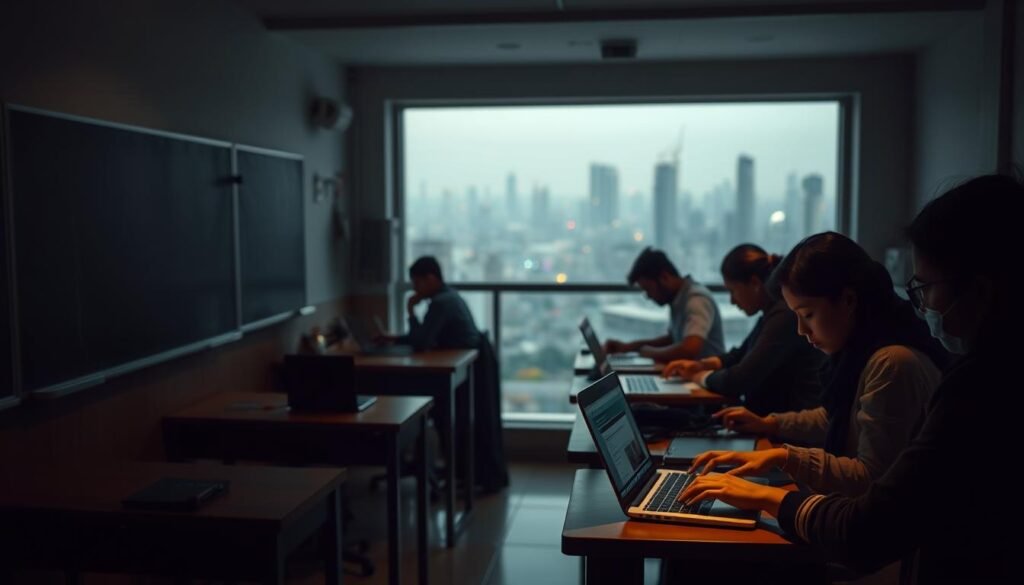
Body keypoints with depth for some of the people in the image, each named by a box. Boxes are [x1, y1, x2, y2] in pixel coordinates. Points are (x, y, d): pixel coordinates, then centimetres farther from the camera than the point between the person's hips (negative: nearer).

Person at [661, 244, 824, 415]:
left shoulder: (785, 315, -20)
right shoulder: (773, 312, 11)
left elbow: (739, 381, -21)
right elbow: (741, 355, 25)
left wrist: (702, 377, -3)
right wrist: (701, 364, 8)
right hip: (772, 414, 9)